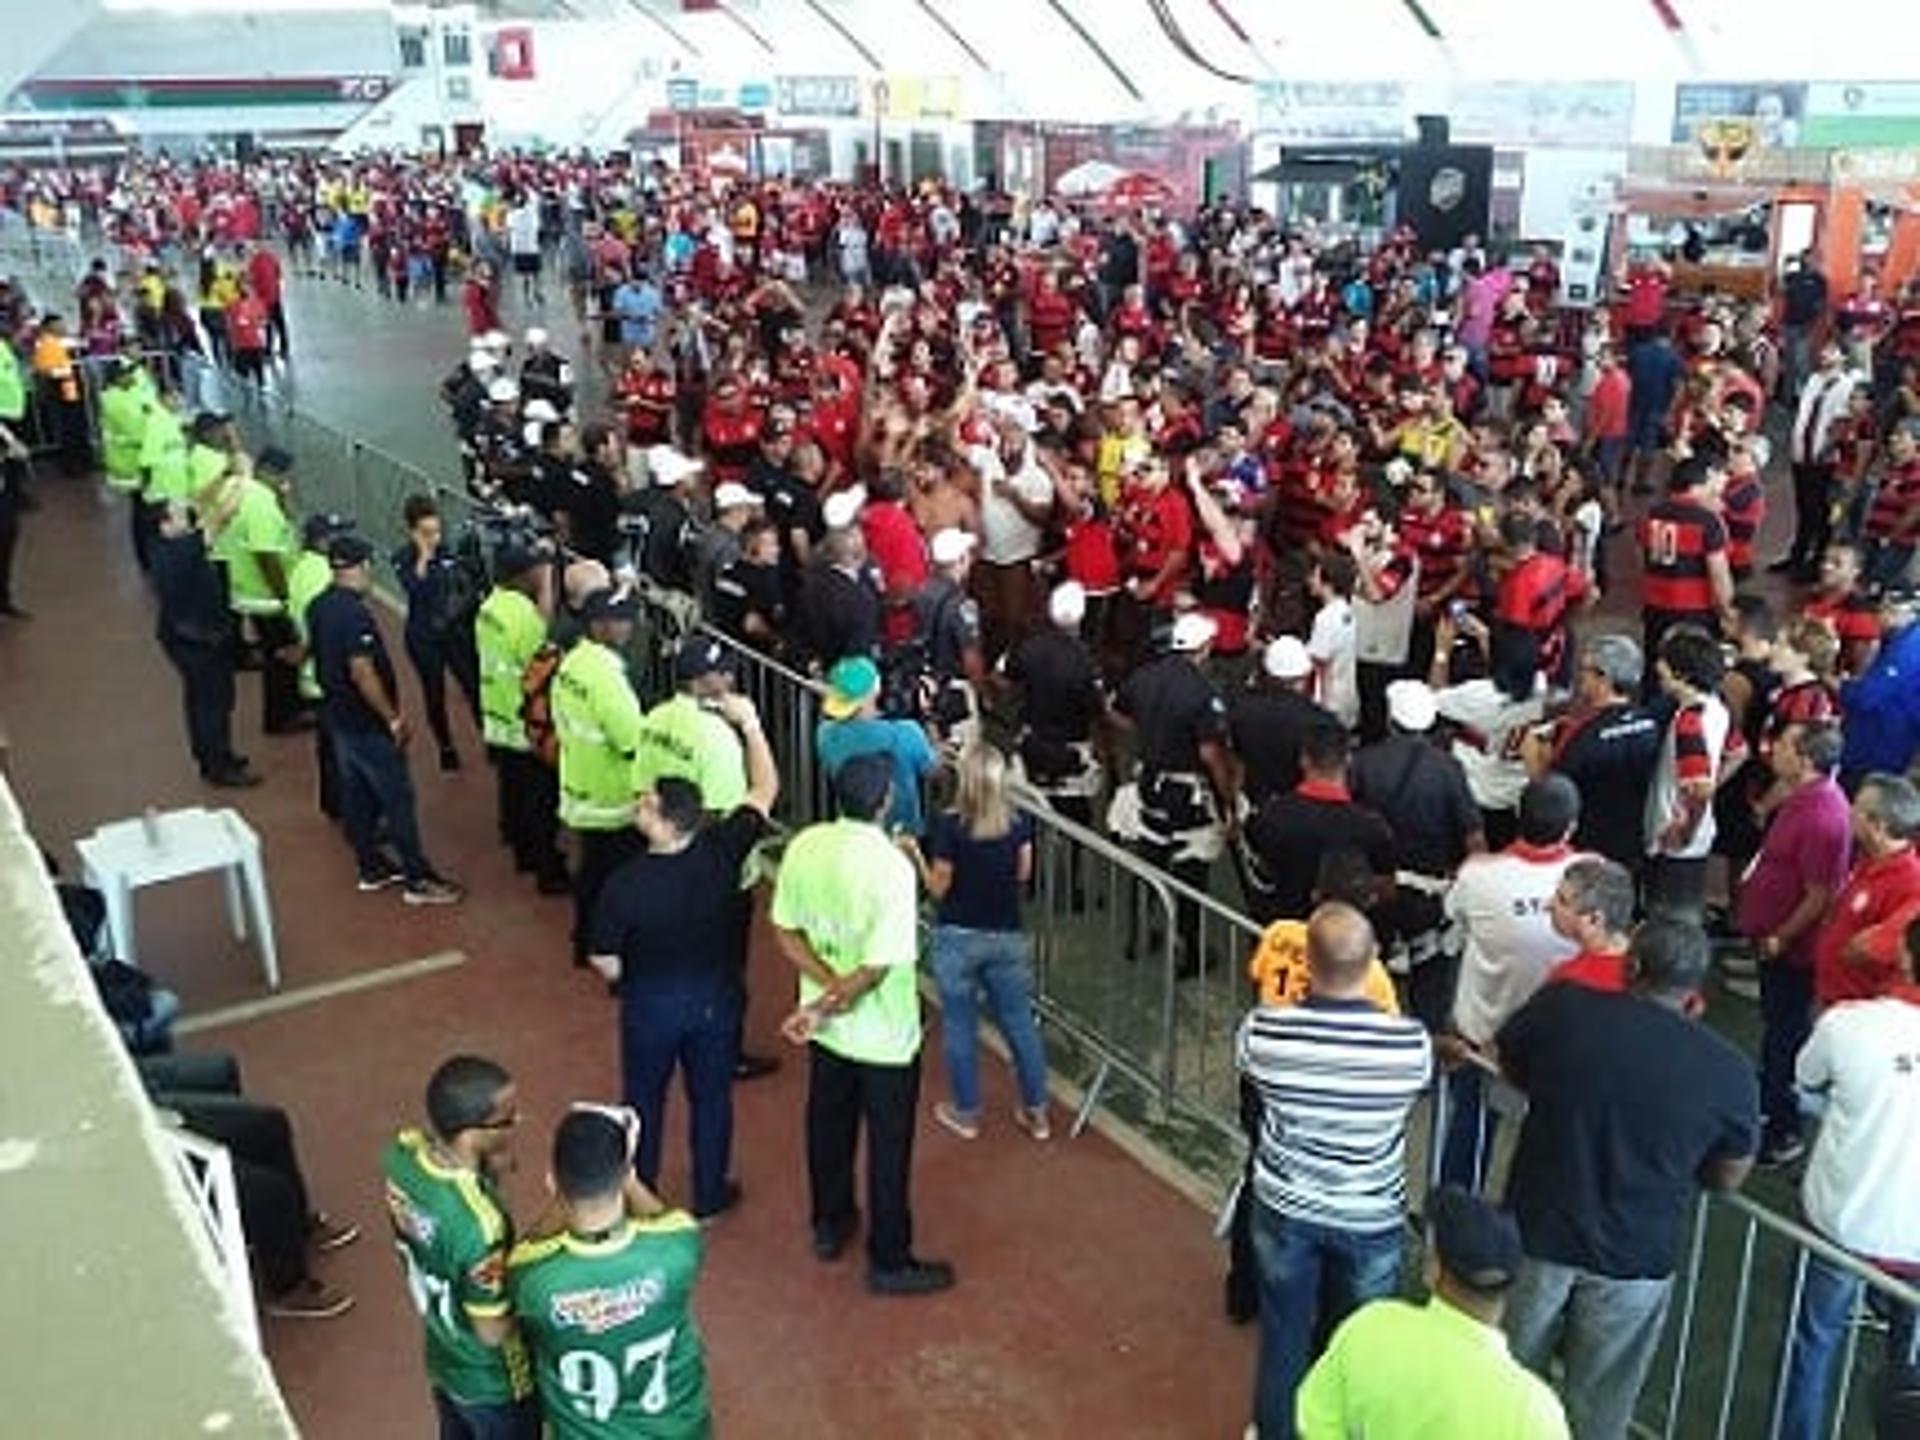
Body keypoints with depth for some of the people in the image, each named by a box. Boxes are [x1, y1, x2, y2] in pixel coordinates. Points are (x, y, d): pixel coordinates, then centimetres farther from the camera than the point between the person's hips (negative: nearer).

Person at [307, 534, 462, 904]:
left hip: (338, 716, 9)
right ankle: (418, 880, 3)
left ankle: (372, 867, 28)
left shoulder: (318, 607, 5)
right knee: (397, 798, -2)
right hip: (368, 724, -9)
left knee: (355, 794, 17)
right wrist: (393, 718, -19)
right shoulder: (354, 613, -24)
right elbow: (362, 673, -26)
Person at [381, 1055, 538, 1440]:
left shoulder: (402, 1152, -21)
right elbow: (494, 1331, -27)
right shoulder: (479, 1223, -42)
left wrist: (486, 1172, -16)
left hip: (442, 1358, 7)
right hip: (494, 1382, -7)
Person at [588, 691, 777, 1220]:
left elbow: (607, 967, -16)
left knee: (644, 1101, 21)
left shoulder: (624, 884, -28)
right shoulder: (723, 851, -24)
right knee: (711, 1097, 21)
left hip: (651, 1006, -2)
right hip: (717, 998, 2)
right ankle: (710, 1196, 38)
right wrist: (748, 722, -3)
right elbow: (765, 789, -9)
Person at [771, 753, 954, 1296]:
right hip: (883, 1037, -6)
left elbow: (785, 931, -4)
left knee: (829, 1125, 25)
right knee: (888, 1148, 11)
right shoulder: (892, 867, -29)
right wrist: (825, 1007, -18)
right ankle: (889, 1261, 25)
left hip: (827, 1028, 6)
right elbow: (877, 966, -28)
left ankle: (830, 1224, 45)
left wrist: (828, 985, -10)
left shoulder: (804, 846, -10)